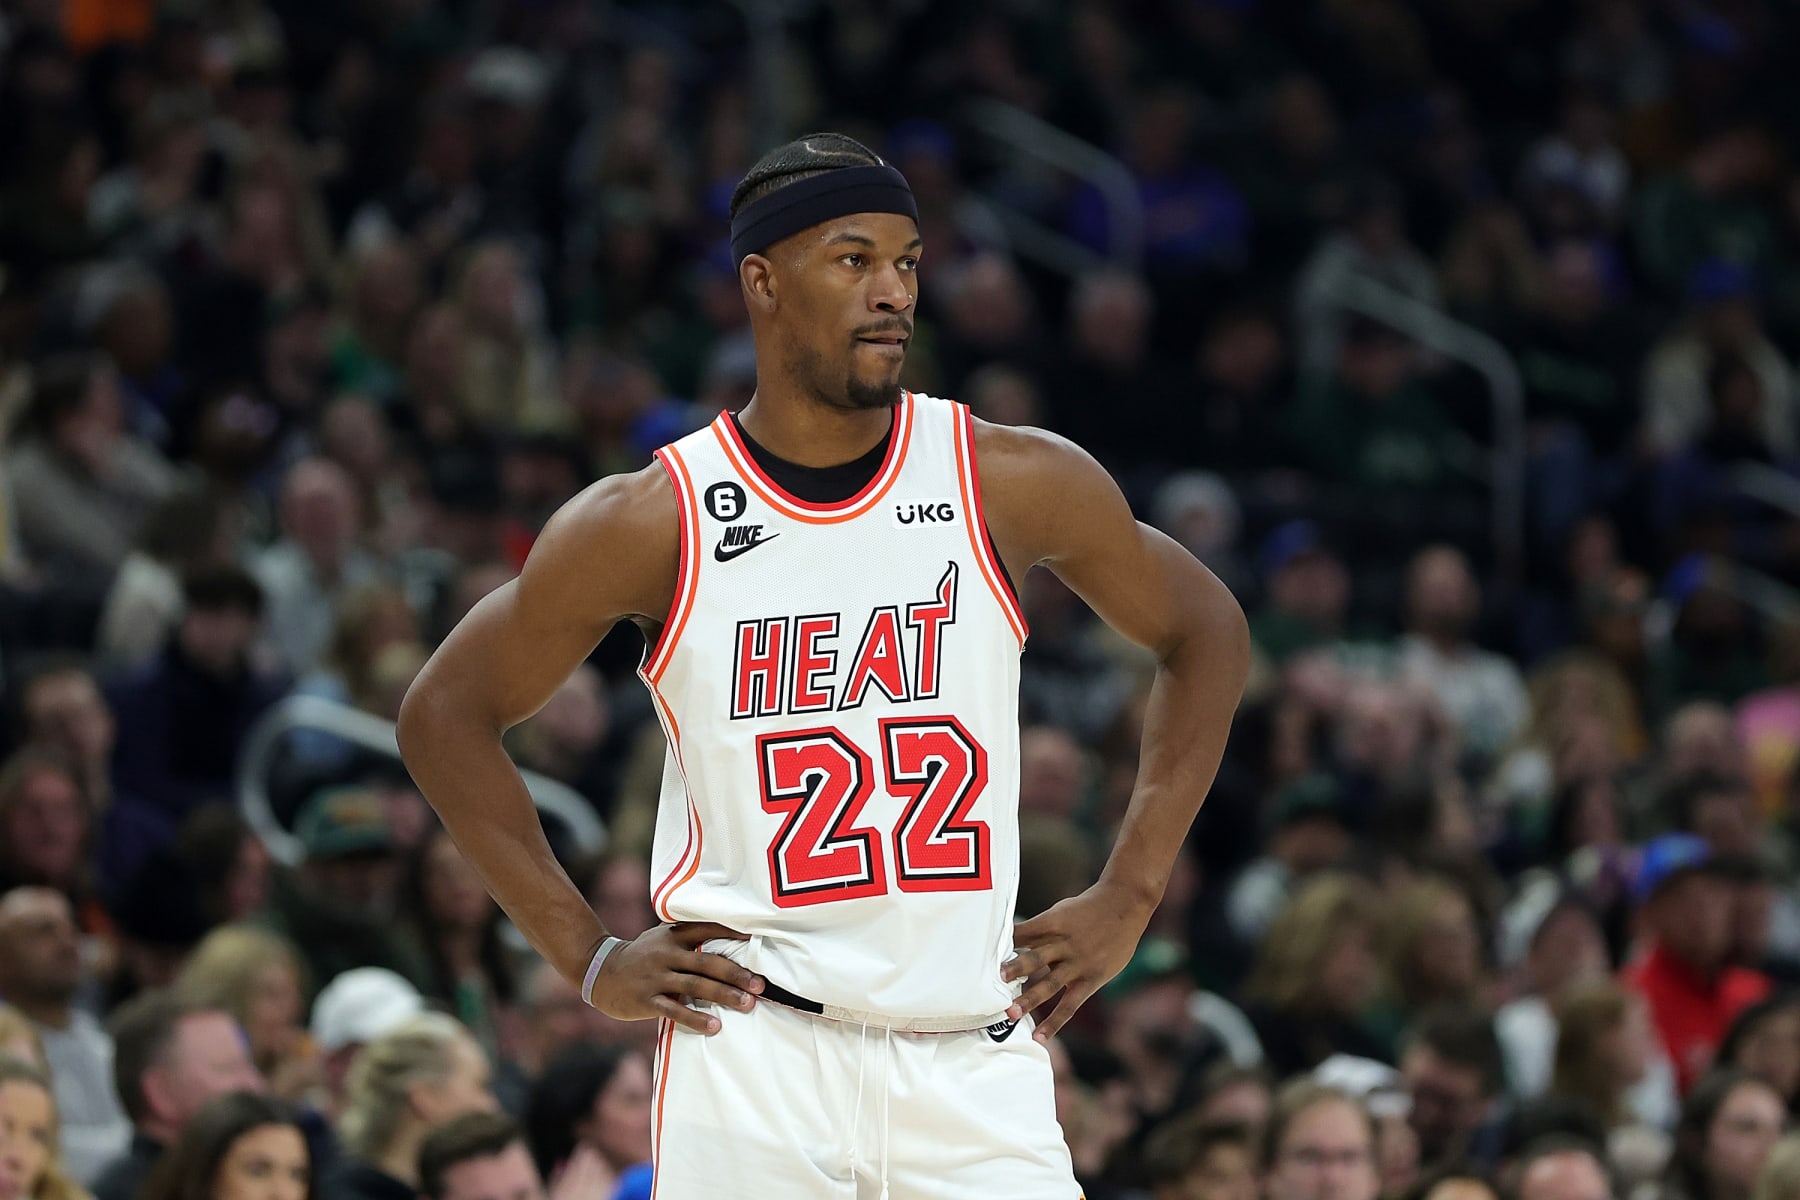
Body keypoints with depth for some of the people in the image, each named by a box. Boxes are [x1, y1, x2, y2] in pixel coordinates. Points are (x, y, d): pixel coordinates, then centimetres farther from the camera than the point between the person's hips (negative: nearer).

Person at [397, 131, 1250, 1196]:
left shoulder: (1015, 485, 0)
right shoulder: (651, 524, -2)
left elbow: (1205, 632, 15)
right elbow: (447, 716, 8)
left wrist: (1127, 900, 8)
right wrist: (588, 958, 3)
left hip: (976, 1060, 1)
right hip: (752, 1056, -1)